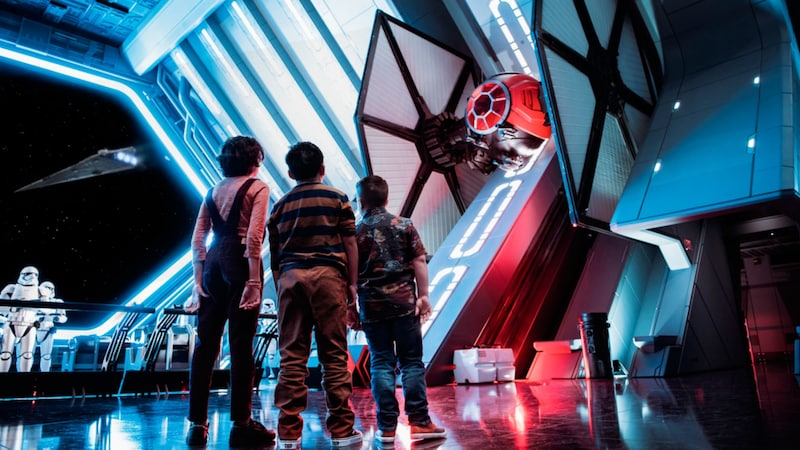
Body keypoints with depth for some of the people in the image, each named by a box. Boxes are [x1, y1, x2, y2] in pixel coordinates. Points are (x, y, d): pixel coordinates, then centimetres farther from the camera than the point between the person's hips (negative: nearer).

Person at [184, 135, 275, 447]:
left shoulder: (214, 190, 18)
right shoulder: (258, 188, 1)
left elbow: (197, 240, 11)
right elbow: (253, 235, -12)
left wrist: (198, 281, 11)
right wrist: (254, 280, -14)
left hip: (213, 262, 6)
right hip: (240, 261, -6)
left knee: (205, 343, 8)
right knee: (241, 343, -3)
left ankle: (197, 424, 13)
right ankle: (241, 424, 2)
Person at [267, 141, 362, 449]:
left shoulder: (280, 205, 15)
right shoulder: (337, 198, 7)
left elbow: (274, 255, 13)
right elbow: (349, 245, 3)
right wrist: (351, 283, 7)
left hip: (289, 276, 3)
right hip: (328, 274, -2)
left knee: (292, 356, 3)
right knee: (334, 355, 0)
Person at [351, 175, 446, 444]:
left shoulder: (355, 233, 4)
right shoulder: (404, 225, 3)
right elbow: (419, 261, -2)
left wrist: (350, 307, 12)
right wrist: (423, 295, 0)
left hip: (371, 305, 1)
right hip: (404, 300, 0)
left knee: (380, 363, 5)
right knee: (412, 361, 5)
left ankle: (387, 426, 7)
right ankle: (419, 422, 6)